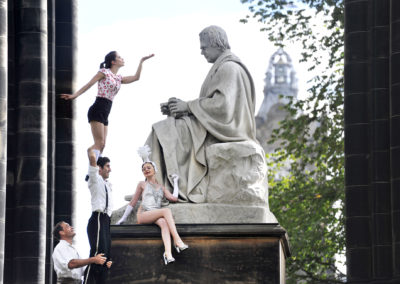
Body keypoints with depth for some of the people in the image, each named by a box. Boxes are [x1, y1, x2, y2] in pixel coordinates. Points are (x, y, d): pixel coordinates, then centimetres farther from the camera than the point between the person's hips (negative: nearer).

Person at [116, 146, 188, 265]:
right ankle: (177, 241, -46)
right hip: (143, 215, -3)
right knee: (166, 211, -33)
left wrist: (175, 182, 25)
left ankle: (168, 253, -58)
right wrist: (124, 218, 15)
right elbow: (133, 202, 19)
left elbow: (174, 198, 13)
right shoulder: (142, 184, 17)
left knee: (164, 222, -37)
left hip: (156, 217, 3)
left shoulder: (161, 187, 25)